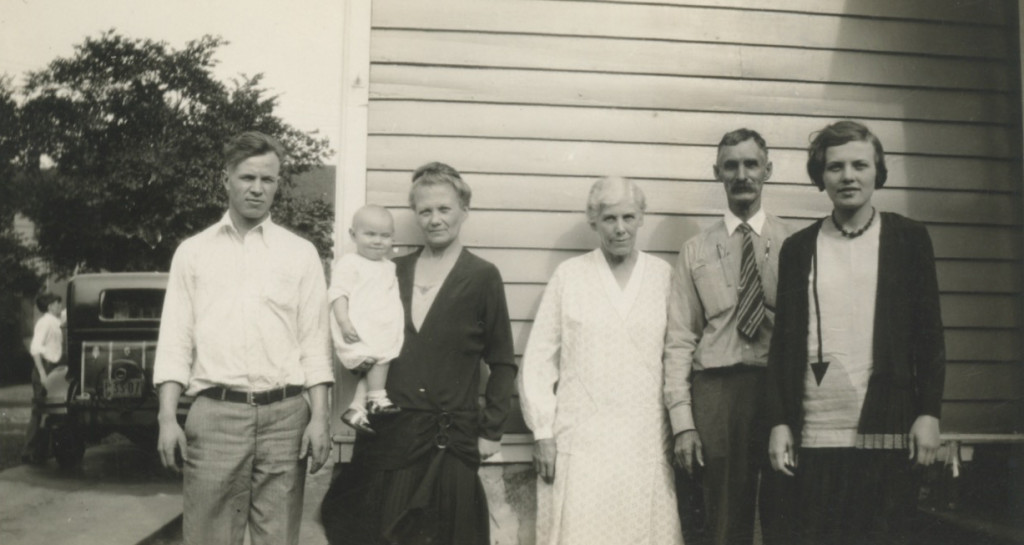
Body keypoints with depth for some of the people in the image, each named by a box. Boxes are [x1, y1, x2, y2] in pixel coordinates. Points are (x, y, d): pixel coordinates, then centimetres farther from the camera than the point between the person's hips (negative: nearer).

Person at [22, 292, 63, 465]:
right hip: (44, 368, -9)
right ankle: (29, 452, 1)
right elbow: (35, 349, -19)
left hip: (52, 369, 9)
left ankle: (42, 451, 17)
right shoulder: (45, 322, -11)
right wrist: (42, 373, -22)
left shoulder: (55, 323, 15)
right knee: (39, 411, -5)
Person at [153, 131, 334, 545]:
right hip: (214, 414, 0)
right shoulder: (193, 251, 10)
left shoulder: (301, 253, 8)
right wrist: (167, 418, -3)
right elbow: (175, 341, 7)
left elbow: (314, 344, 5)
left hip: (284, 415, 0)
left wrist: (319, 418, -3)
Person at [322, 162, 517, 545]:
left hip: (451, 439, -3)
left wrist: (491, 430, -2)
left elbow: (502, 363, 1)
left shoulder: (483, 277, -2)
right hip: (388, 431, 3)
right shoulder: (395, 271, 9)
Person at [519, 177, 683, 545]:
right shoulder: (569, 275, 3)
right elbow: (538, 360, 3)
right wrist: (542, 432, -1)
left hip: (647, 442, 1)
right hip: (580, 441, -1)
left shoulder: (664, 276, 4)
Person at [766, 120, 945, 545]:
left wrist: (929, 413, -2)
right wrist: (779, 422, 2)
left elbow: (929, 333, 5)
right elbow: (783, 341, 7)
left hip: (888, 432, -1)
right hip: (815, 435, 1)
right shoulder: (798, 248, 8)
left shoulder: (909, 238, 5)